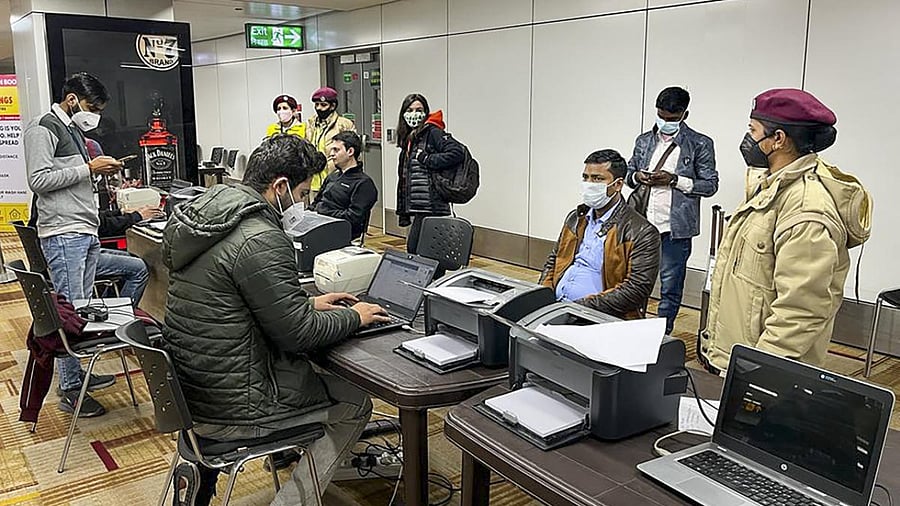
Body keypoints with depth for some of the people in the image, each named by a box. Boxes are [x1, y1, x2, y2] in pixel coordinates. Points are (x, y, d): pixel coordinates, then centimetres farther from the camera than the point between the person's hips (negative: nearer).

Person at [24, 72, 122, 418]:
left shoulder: (74, 131, 22)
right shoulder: (42, 129, -6)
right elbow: (39, 180, -15)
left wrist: (99, 170, 12)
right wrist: (88, 168, -14)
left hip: (86, 232, 9)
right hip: (62, 234, -9)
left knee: (83, 307, 12)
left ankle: (78, 373, 22)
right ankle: (70, 392, -3)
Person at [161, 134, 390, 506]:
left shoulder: (207, 212, 6)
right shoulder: (260, 239, -23)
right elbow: (297, 334, -18)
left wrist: (307, 303, 13)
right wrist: (354, 316, -3)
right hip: (231, 408, -8)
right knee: (354, 403, 8)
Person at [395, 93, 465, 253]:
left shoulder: (432, 132, -5)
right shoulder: (408, 139, 19)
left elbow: (458, 152, -20)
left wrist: (427, 160, -15)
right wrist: (403, 212, 19)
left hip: (431, 205, -8)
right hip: (418, 206, 8)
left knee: (414, 247, -12)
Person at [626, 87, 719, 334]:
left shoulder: (700, 145, -3)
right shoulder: (644, 140, 11)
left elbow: (710, 184, -4)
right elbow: (628, 173, 18)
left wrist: (675, 180, -17)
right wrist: (637, 177, -7)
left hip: (674, 229, -4)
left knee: (670, 287, 4)